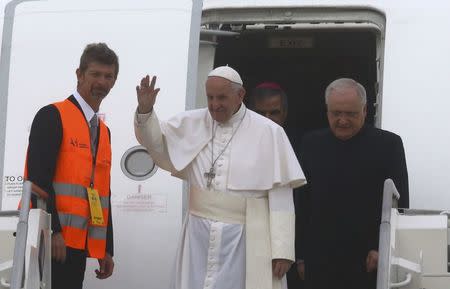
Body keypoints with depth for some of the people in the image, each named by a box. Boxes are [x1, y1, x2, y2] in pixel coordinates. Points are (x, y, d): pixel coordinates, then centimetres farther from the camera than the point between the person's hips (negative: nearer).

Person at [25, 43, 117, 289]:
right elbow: (39, 177, -13)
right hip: (52, 240, -7)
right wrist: (53, 231, -20)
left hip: (80, 243, 7)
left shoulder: (103, 131, 21)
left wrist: (107, 249, 17)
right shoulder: (52, 116, -3)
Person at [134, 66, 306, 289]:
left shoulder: (269, 132, -4)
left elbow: (280, 194, -5)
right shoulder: (193, 123, 6)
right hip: (199, 235, 3)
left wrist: (282, 249, -9)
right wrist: (145, 111, -5)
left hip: (246, 238, -3)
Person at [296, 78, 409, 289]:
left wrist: (382, 249, -6)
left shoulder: (389, 144, 1)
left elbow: (399, 205, 2)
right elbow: (302, 203, 11)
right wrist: (302, 255, 8)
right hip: (320, 262, 2)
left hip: (369, 263, -2)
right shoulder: (312, 144, 8)